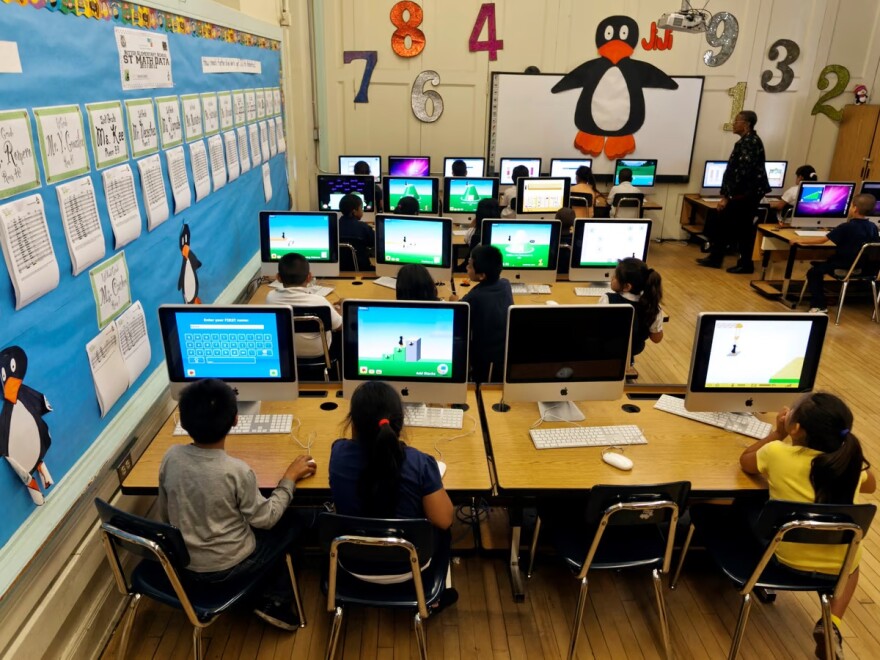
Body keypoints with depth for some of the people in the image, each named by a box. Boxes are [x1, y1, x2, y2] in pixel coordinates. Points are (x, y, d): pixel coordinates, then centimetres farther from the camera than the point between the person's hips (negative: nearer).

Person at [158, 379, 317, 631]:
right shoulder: (236, 471, -28)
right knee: (290, 525, 17)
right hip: (225, 568, -5)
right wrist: (289, 478, -4)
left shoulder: (170, 457, -14)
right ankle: (276, 602, 17)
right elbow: (265, 519, -14)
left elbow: (164, 516, 0)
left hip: (182, 562, 5)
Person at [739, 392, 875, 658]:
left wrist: (777, 434, 12)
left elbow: (745, 461, 5)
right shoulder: (852, 461, -10)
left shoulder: (777, 453, -18)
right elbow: (869, 486, 15)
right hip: (836, 564, 1)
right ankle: (832, 624, 15)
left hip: (783, 555, -1)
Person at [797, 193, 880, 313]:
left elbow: (822, 240, -16)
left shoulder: (847, 227, -19)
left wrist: (800, 240, -6)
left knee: (813, 272, 8)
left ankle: (820, 306, 3)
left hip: (846, 268, -7)